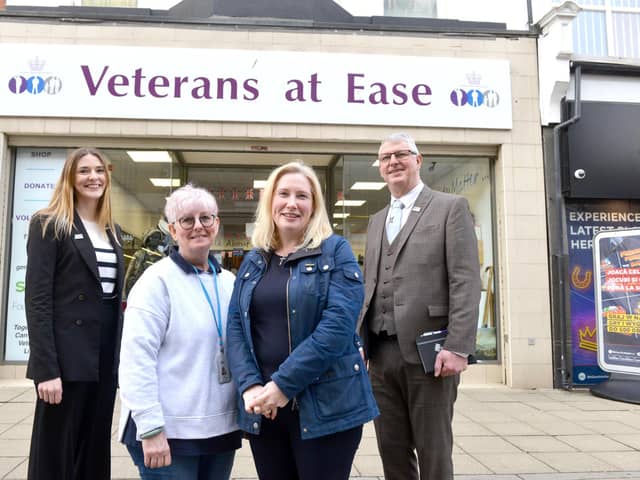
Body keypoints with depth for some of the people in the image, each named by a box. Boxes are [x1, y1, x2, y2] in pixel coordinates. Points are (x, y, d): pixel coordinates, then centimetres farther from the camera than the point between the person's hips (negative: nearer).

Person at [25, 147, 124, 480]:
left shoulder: (113, 232, 15)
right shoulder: (48, 225, -4)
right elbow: (37, 299, -11)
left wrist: (121, 356, 9)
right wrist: (46, 368, -18)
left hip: (106, 357, 6)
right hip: (68, 357, -6)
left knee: (96, 450, 13)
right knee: (55, 453, 4)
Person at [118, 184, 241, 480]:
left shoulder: (229, 282, 8)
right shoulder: (158, 280, -10)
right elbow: (136, 358, -15)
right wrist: (151, 428, -18)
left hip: (222, 427, 6)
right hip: (170, 431, -6)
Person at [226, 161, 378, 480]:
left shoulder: (336, 252, -4)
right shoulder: (252, 261, 10)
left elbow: (338, 325, -15)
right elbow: (235, 327, 4)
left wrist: (283, 384, -17)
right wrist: (250, 386, -12)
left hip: (325, 406, -4)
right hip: (262, 409, 4)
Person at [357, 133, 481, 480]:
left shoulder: (451, 207, 0)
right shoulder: (376, 221, 19)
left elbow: (466, 281, -9)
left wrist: (457, 347, -17)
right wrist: (360, 342, 11)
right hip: (381, 354, 6)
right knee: (392, 450, 13)